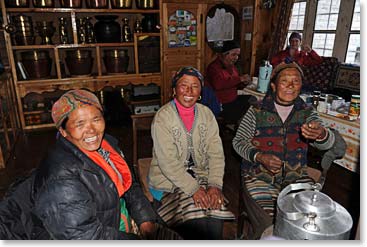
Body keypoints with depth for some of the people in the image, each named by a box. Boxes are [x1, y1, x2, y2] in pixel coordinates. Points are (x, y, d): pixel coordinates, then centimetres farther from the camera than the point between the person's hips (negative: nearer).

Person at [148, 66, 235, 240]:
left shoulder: (206, 114, 3)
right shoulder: (163, 117, -11)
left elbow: (216, 153, 0)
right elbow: (168, 162, -16)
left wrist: (215, 185, -13)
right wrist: (193, 189, -20)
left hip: (201, 176, 4)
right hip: (169, 180, -3)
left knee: (215, 222, -15)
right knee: (197, 224, -20)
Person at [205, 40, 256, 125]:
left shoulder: (232, 66, 13)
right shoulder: (214, 67, -14)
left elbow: (236, 85, 22)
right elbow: (218, 84, -34)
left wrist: (244, 83, -2)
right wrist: (239, 79, -30)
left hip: (233, 99, 9)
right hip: (221, 105, -9)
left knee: (253, 99, 3)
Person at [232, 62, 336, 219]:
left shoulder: (308, 113, 4)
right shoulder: (256, 112, -4)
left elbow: (326, 144, -9)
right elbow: (238, 141, 0)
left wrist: (321, 134, -34)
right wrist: (259, 157, -18)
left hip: (296, 176, 3)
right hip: (259, 175, -3)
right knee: (267, 219, -20)